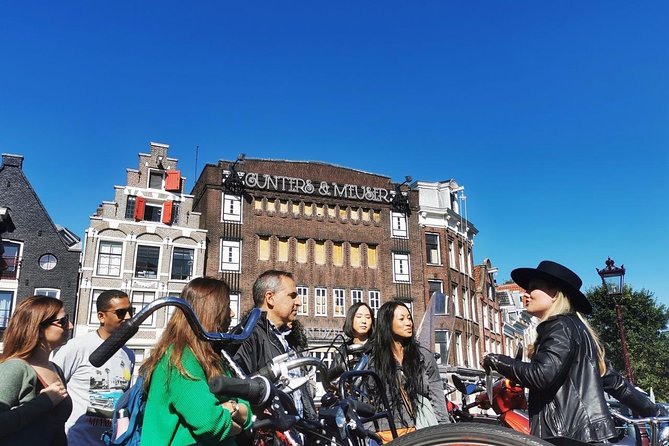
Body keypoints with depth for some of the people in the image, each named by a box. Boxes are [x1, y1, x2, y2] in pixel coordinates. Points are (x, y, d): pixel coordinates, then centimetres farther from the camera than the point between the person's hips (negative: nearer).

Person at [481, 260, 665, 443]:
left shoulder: (561, 327, -9)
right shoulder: (575, 327, 22)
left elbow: (541, 376, -23)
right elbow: (614, 380, 22)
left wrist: (494, 360, -11)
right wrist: (654, 412, 29)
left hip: (572, 434, -10)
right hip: (585, 431, 10)